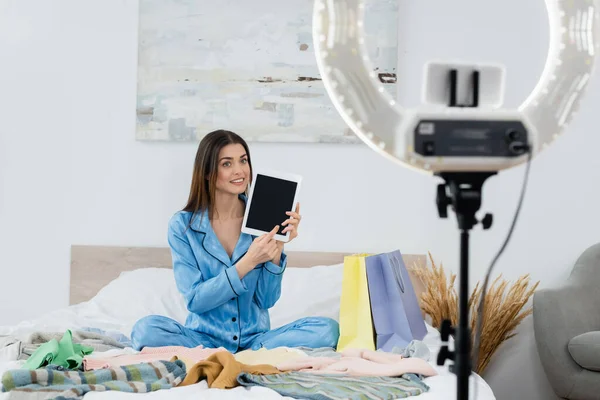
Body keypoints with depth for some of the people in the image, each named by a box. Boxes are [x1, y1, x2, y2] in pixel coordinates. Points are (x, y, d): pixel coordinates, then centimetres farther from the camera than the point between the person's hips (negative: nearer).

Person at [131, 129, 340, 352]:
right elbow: (195, 300, -11)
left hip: (255, 337, 2)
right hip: (205, 337, -1)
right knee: (146, 329, -30)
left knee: (327, 329, -22)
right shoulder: (182, 225, -5)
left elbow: (266, 300, 0)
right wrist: (248, 262, -21)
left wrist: (278, 247, -15)